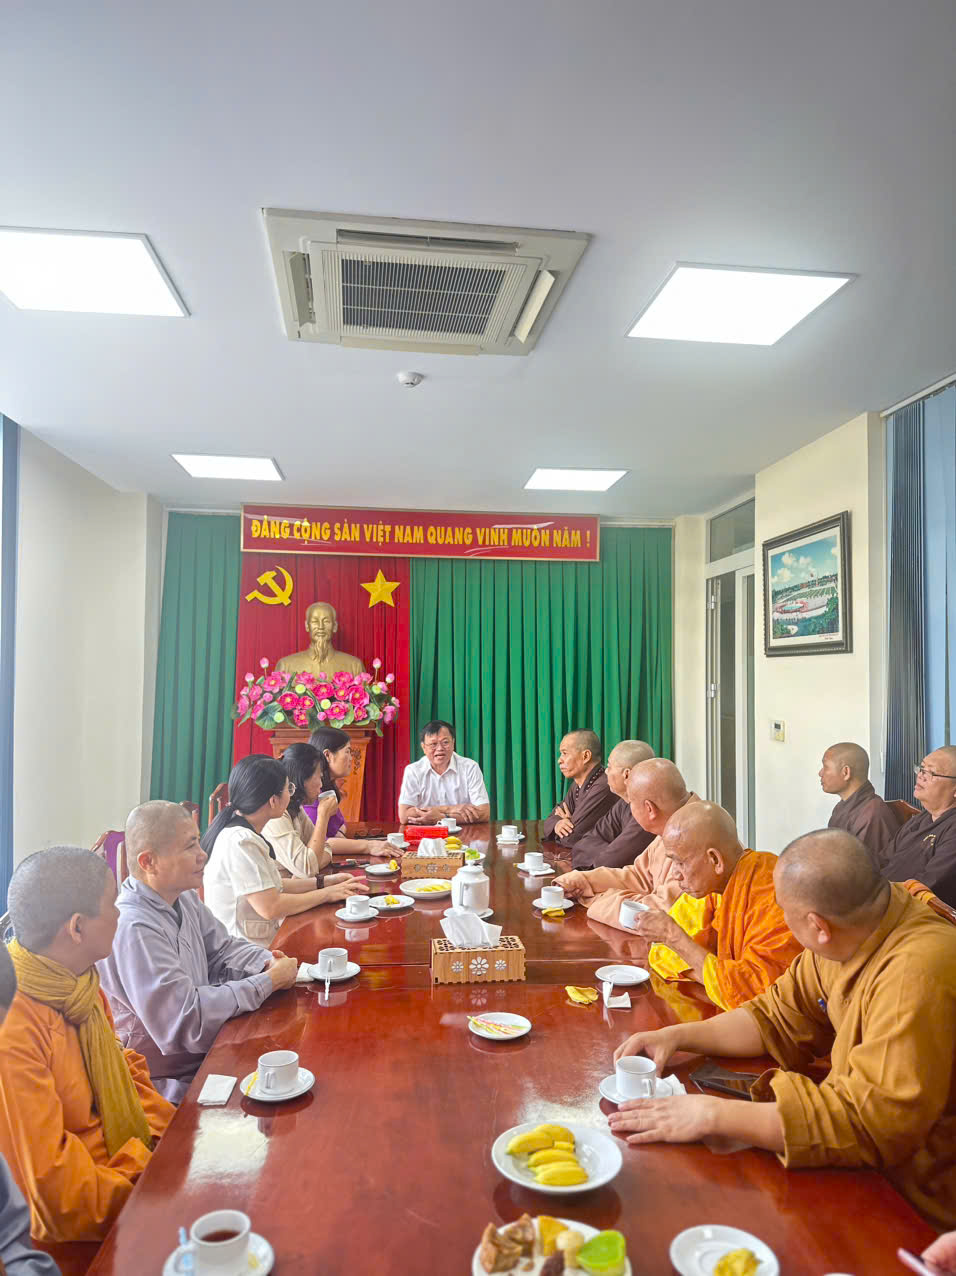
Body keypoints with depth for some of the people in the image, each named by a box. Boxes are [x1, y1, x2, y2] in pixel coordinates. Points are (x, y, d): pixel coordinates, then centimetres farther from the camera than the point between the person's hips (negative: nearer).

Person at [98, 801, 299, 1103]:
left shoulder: (183, 898, 2)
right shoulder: (134, 929, -28)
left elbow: (222, 948, 15)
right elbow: (186, 1019, -29)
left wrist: (267, 962, -6)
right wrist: (269, 982, -21)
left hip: (207, 1054, 8)